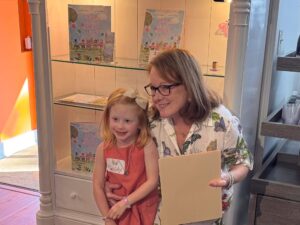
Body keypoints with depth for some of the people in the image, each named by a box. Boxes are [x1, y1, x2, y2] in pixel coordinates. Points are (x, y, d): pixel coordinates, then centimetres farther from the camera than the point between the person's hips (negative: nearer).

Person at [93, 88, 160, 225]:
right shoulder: (103, 148, -9)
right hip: (116, 210, 2)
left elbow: (152, 181, -18)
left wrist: (125, 202, -20)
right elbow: (98, 185, -7)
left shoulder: (147, 146, -16)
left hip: (143, 211, -2)